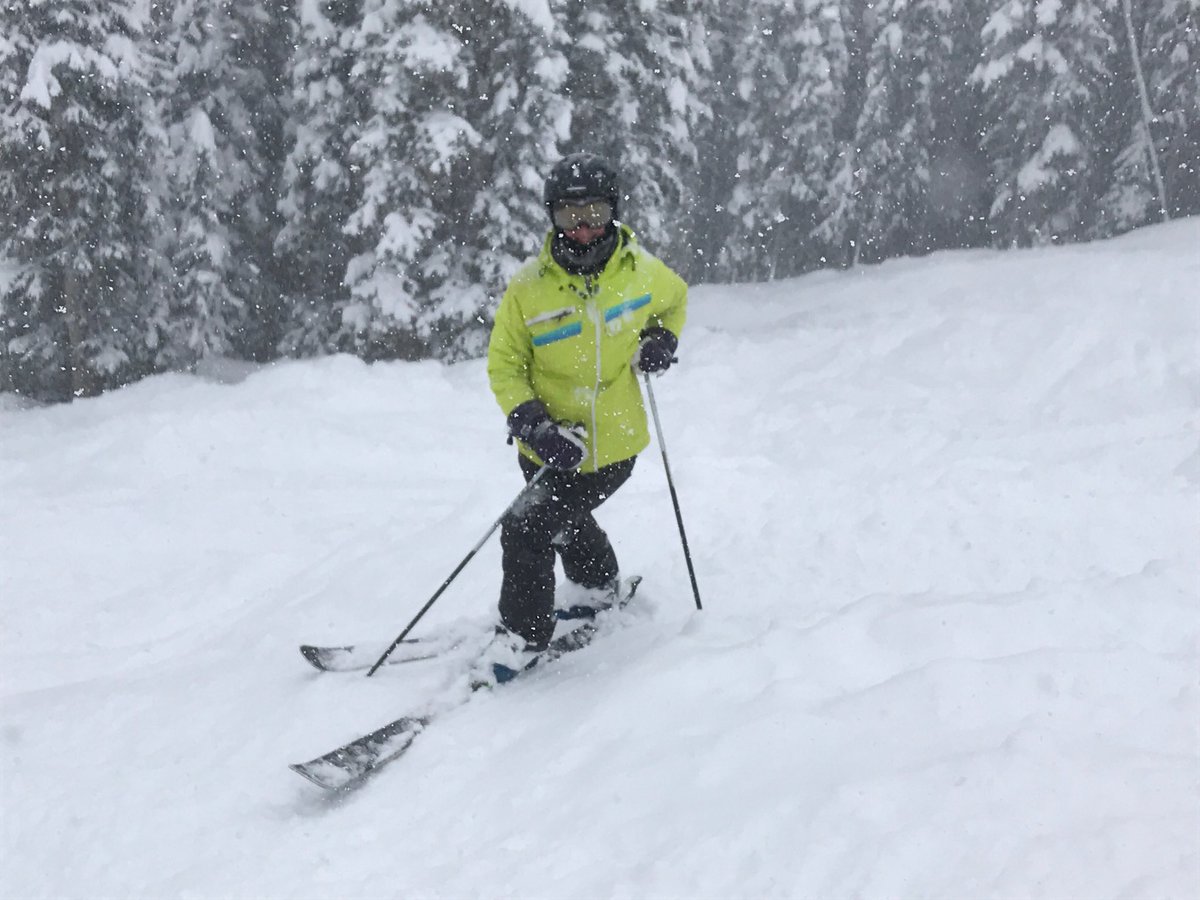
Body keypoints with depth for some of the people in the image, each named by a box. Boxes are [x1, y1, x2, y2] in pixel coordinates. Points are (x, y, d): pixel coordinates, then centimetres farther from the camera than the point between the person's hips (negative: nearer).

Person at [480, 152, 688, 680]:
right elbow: (503, 365, -6)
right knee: (568, 524, 27)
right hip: (553, 445, 2)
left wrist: (662, 339, -3)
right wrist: (532, 424, -21)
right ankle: (600, 590, 58)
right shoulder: (528, 288, -13)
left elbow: (676, 298, 16)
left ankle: (521, 639, 6)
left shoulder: (642, 273, -9)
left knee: (527, 529, -13)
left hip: (613, 444, -2)